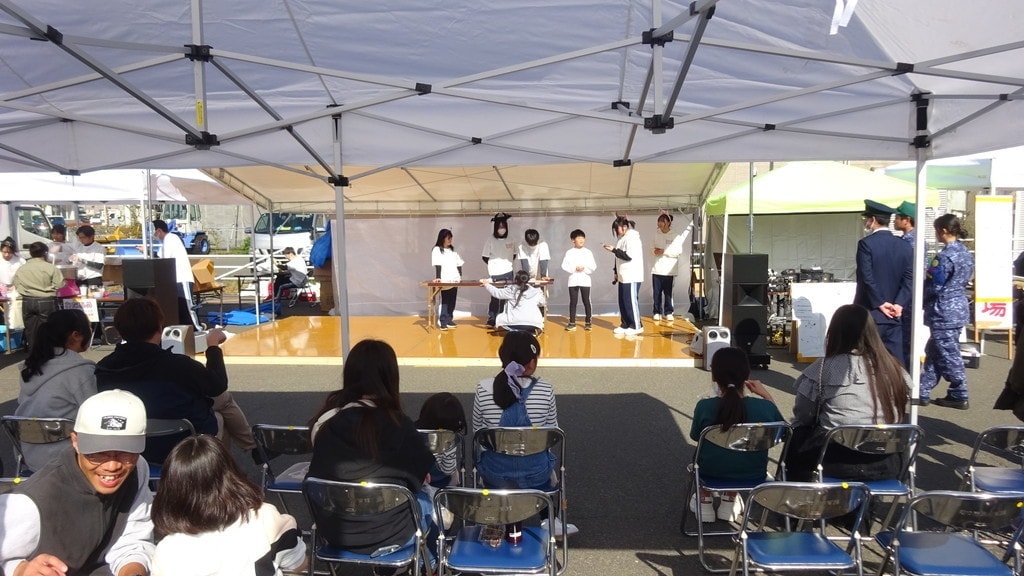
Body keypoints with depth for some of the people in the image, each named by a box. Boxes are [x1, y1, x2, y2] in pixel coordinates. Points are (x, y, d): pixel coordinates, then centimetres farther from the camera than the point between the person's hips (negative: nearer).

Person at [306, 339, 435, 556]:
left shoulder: (325, 421, -9)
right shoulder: (398, 425, -19)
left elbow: (320, 476, 6)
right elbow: (423, 470, -5)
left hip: (331, 532, 4)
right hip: (387, 535, -4)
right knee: (426, 499, 25)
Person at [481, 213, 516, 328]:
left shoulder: (510, 241, 5)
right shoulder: (490, 240, -5)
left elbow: (514, 255, 18)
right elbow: (485, 257, 0)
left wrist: (506, 262, 6)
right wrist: (494, 265, 3)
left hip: (508, 273, 3)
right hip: (495, 274, -3)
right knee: (495, 297, -3)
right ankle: (491, 320, 5)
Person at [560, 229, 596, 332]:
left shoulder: (588, 252, 3)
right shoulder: (569, 252, 2)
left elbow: (593, 266, -1)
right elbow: (564, 266, -5)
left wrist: (585, 268, -16)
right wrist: (574, 268, -16)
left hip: (585, 280, 0)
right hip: (573, 281, 0)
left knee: (586, 301, 3)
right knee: (573, 302, 4)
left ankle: (588, 322, 12)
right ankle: (572, 323, 10)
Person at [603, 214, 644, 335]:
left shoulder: (632, 238, -14)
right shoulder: (622, 238, 14)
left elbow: (629, 256, -23)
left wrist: (614, 250, -19)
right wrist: (617, 272, 19)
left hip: (632, 277, -9)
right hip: (623, 276, 9)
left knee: (631, 301, -4)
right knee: (623, 301, 10)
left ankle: (636, 326, 4)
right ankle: (625, 324, 19)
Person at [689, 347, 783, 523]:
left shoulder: (704, 406, -24)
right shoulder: (765, 407, -21)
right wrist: (766, 395, 1)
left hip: (712, 473, -1)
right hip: (753, 475, 1)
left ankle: (705, 501, 39)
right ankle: (730, 501, 39)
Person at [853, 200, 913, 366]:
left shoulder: (866, 243, -10)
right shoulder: (905, 246, 7)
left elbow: (866, 278, -15)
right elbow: (909, 280, 0)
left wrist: (880, 304, -9)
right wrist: (898, 304, -7)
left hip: (870, 313, -5)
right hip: (894, 315, 5)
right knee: (896, 362, 7)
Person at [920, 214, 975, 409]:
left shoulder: (944, 257, -19)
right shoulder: (965, 252, 8)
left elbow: (933, 287, -17)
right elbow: (967, 278, 16)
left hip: (944, 312, -9)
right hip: (960, 307, 9)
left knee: (948, 355, 1)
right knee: (933, 351, 14)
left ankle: (959, 397, 10)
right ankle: (923, 392, 20)